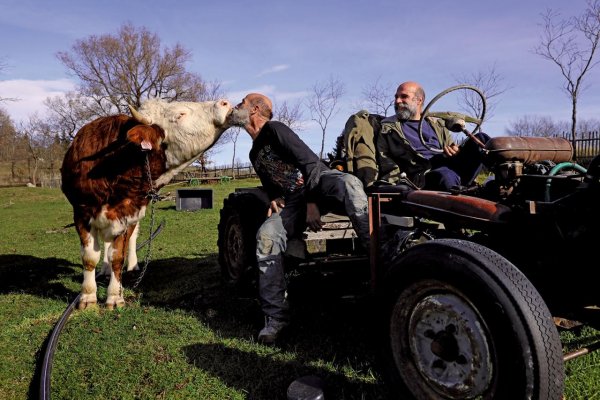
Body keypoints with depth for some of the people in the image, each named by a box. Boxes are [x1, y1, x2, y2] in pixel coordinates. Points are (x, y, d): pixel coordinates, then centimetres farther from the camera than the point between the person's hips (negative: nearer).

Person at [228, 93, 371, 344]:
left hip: (319, 181, -5)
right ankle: (275, 316, -17)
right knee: (267, 235, -23)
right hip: (293, 200, 6)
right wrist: (274, 199, 6)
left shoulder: (274, 130, -2)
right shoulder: (254, 154, 24)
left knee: (347, 182, -42)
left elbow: (310, 161, -12)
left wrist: (311, 203, -19)